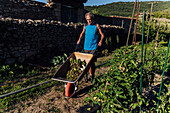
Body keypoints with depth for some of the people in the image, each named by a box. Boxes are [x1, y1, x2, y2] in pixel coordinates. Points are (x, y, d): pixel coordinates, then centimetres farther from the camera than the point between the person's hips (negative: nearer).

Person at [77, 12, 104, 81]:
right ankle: (90, 74, 24)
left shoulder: (96, 26, 0)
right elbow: (82, 33, 25)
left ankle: (93, 76, 11)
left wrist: (101, 41, -16)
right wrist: (79, 39, 10)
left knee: (92, 62, -5)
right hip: (86, 47, 3)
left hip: (93, 47, -3)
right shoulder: (85, 27, 9)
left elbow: (102, 35, 2)